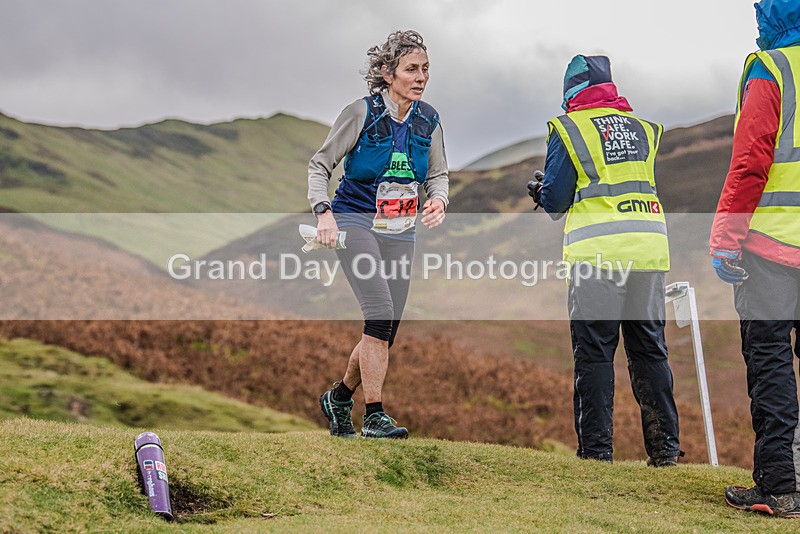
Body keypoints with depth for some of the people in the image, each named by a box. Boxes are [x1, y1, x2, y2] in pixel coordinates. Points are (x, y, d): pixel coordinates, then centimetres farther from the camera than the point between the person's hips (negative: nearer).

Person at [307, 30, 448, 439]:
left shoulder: (428, 119, 3)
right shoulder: (362, 113, -10)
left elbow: (437, 174, 15)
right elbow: (320, 165, -3)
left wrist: (438, 200, -7)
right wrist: (323, 211, -18)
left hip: (399, 232, 5)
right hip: (355, 221, -5)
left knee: (386, 330, 4)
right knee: (380, 312, -22)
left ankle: (339, 397, 27)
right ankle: (374, 416, -16)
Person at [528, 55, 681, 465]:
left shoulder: (569, 128, 1)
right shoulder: (644, 129, 15)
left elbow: (555, 202, 1)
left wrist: (542, 192, 24)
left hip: (597, 253, -4)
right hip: (650, 248, 4)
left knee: (594, 351, 1)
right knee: (649, 349, 10)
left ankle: (596, 446, 0)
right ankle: (665, 446, 10)